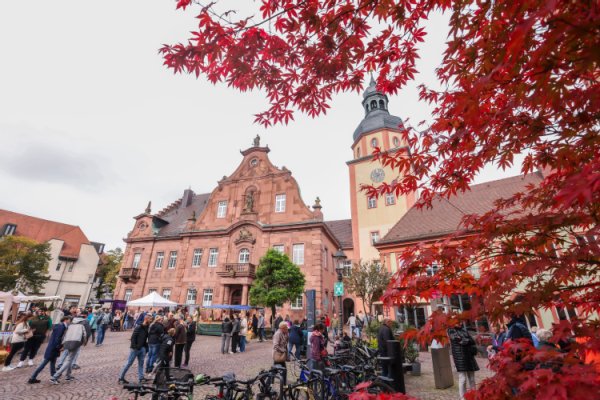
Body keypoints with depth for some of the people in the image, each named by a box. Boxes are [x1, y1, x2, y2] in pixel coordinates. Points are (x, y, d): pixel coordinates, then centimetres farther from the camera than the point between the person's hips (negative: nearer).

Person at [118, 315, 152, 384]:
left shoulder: (147, 328, 6)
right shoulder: (138, 327, -15)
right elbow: (133, 337, -17)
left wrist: (146, 347, 5)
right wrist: (134, 346, -20)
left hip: (142, 348, 7)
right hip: (135, 348, -7)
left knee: (141, 363, 8)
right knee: (129, 363, 3)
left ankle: (141, 378, 13)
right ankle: (121, 378, 17)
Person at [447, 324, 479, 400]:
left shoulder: (463, 329, 12)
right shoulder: (451, 330, -5)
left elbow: (473, 341, 6)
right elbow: (460, 340, -13)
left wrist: (465, 340, -10)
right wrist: (469, 340, 1)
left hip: (469, 356, 5)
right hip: (460, 356, -5)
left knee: (471, 378, 9)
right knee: (462, 379, -2)